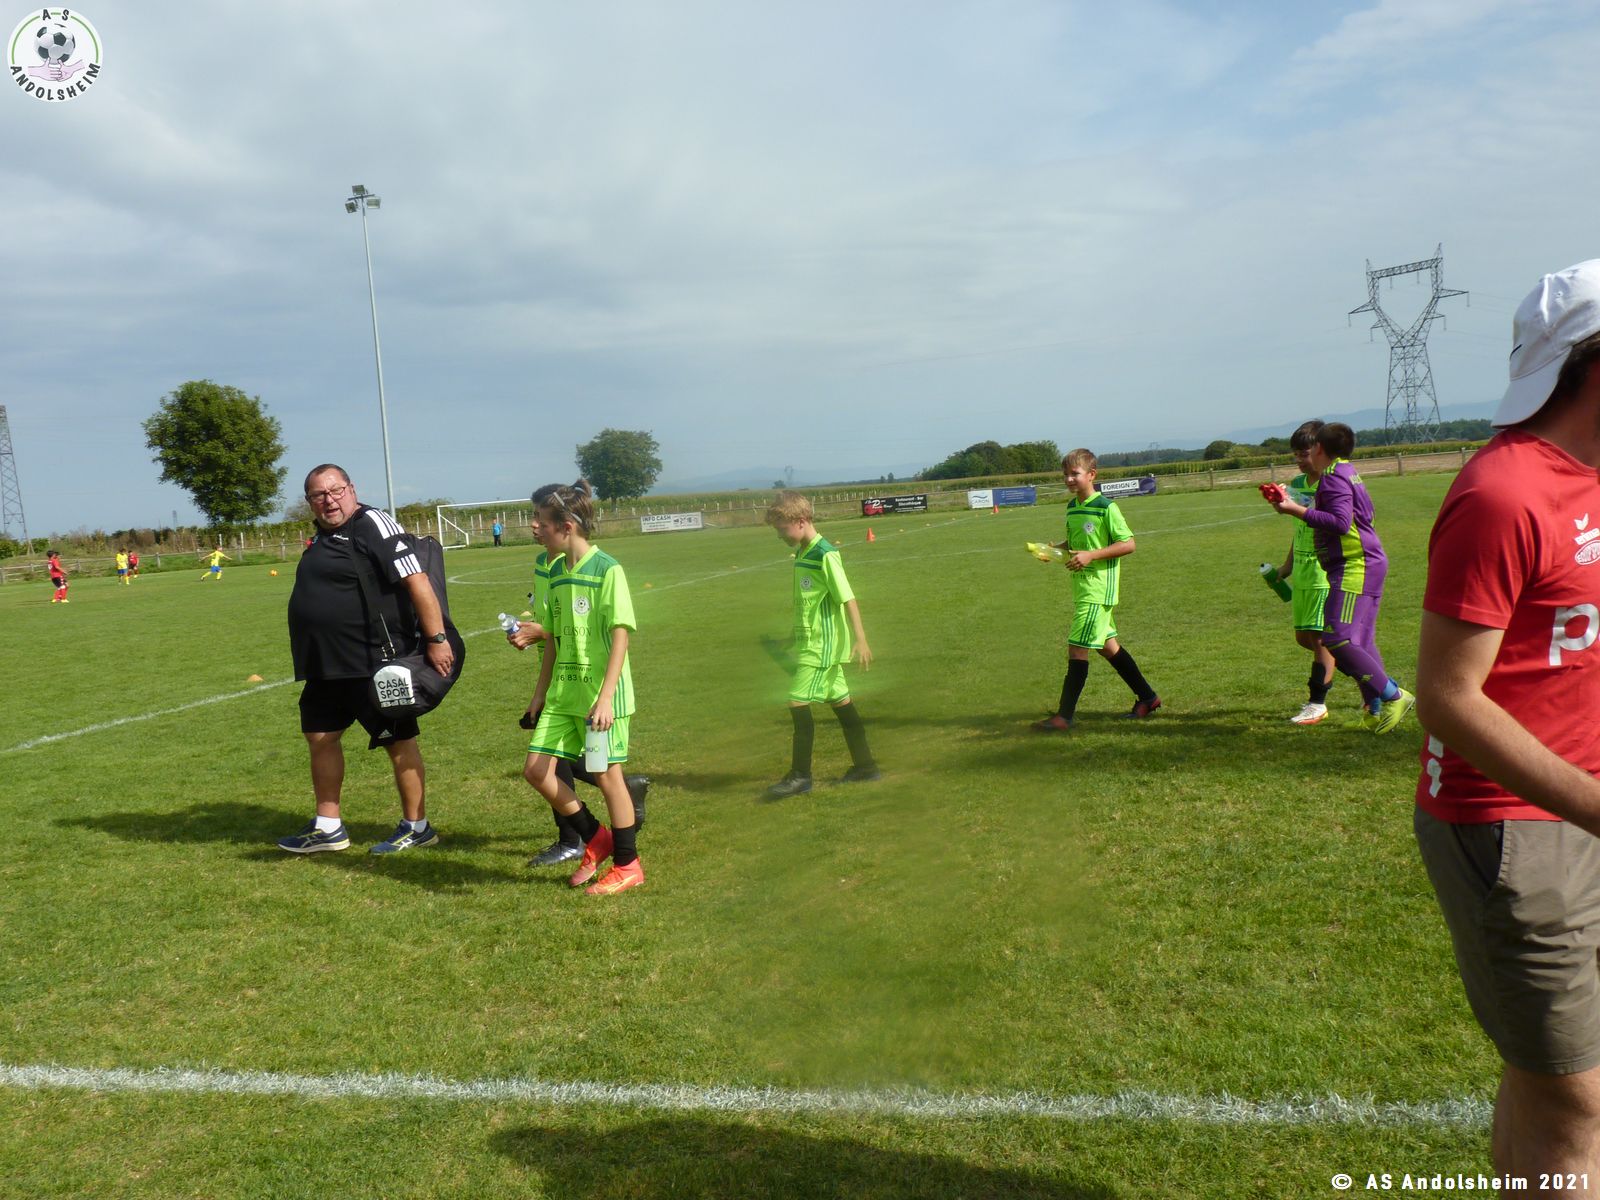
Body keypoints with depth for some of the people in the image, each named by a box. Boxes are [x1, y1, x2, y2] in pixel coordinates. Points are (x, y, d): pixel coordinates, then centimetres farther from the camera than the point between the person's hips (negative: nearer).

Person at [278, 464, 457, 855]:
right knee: (320, 737, 14)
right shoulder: (322, 536, 13)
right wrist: (315, 659, 22)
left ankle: (417, 827, 14)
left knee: (399, 742, 2)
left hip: (375, 663, -9)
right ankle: (328, 828, 26)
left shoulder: (372, 525, -15)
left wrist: (437, 639, -27)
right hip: (327, 666, 10)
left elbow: (417, 580, -22)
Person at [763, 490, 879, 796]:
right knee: (840, 701, 13)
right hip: (811, 642, 9)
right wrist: (797, 637, 25)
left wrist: (860, 639, -22)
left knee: (798, 702, -9)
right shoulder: (803, 554, 11)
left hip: (822, 645, -9)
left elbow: (848, 599, -19)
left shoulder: (826, 555, -17)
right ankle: (865, 766, 22)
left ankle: (800, 775, -1)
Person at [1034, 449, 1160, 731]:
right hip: (1081, 588, 9)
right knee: (1108, 645, 15)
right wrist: (1054, 548, 4)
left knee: (1077, 647, -10)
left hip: (1098, 588, -9)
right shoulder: (1072, 507, 11)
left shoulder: (1106, 508, -13)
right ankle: (1147, 697, 28)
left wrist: (1090, 556, -21)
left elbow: (1128, 544, -15)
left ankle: (1065, 715, -5)